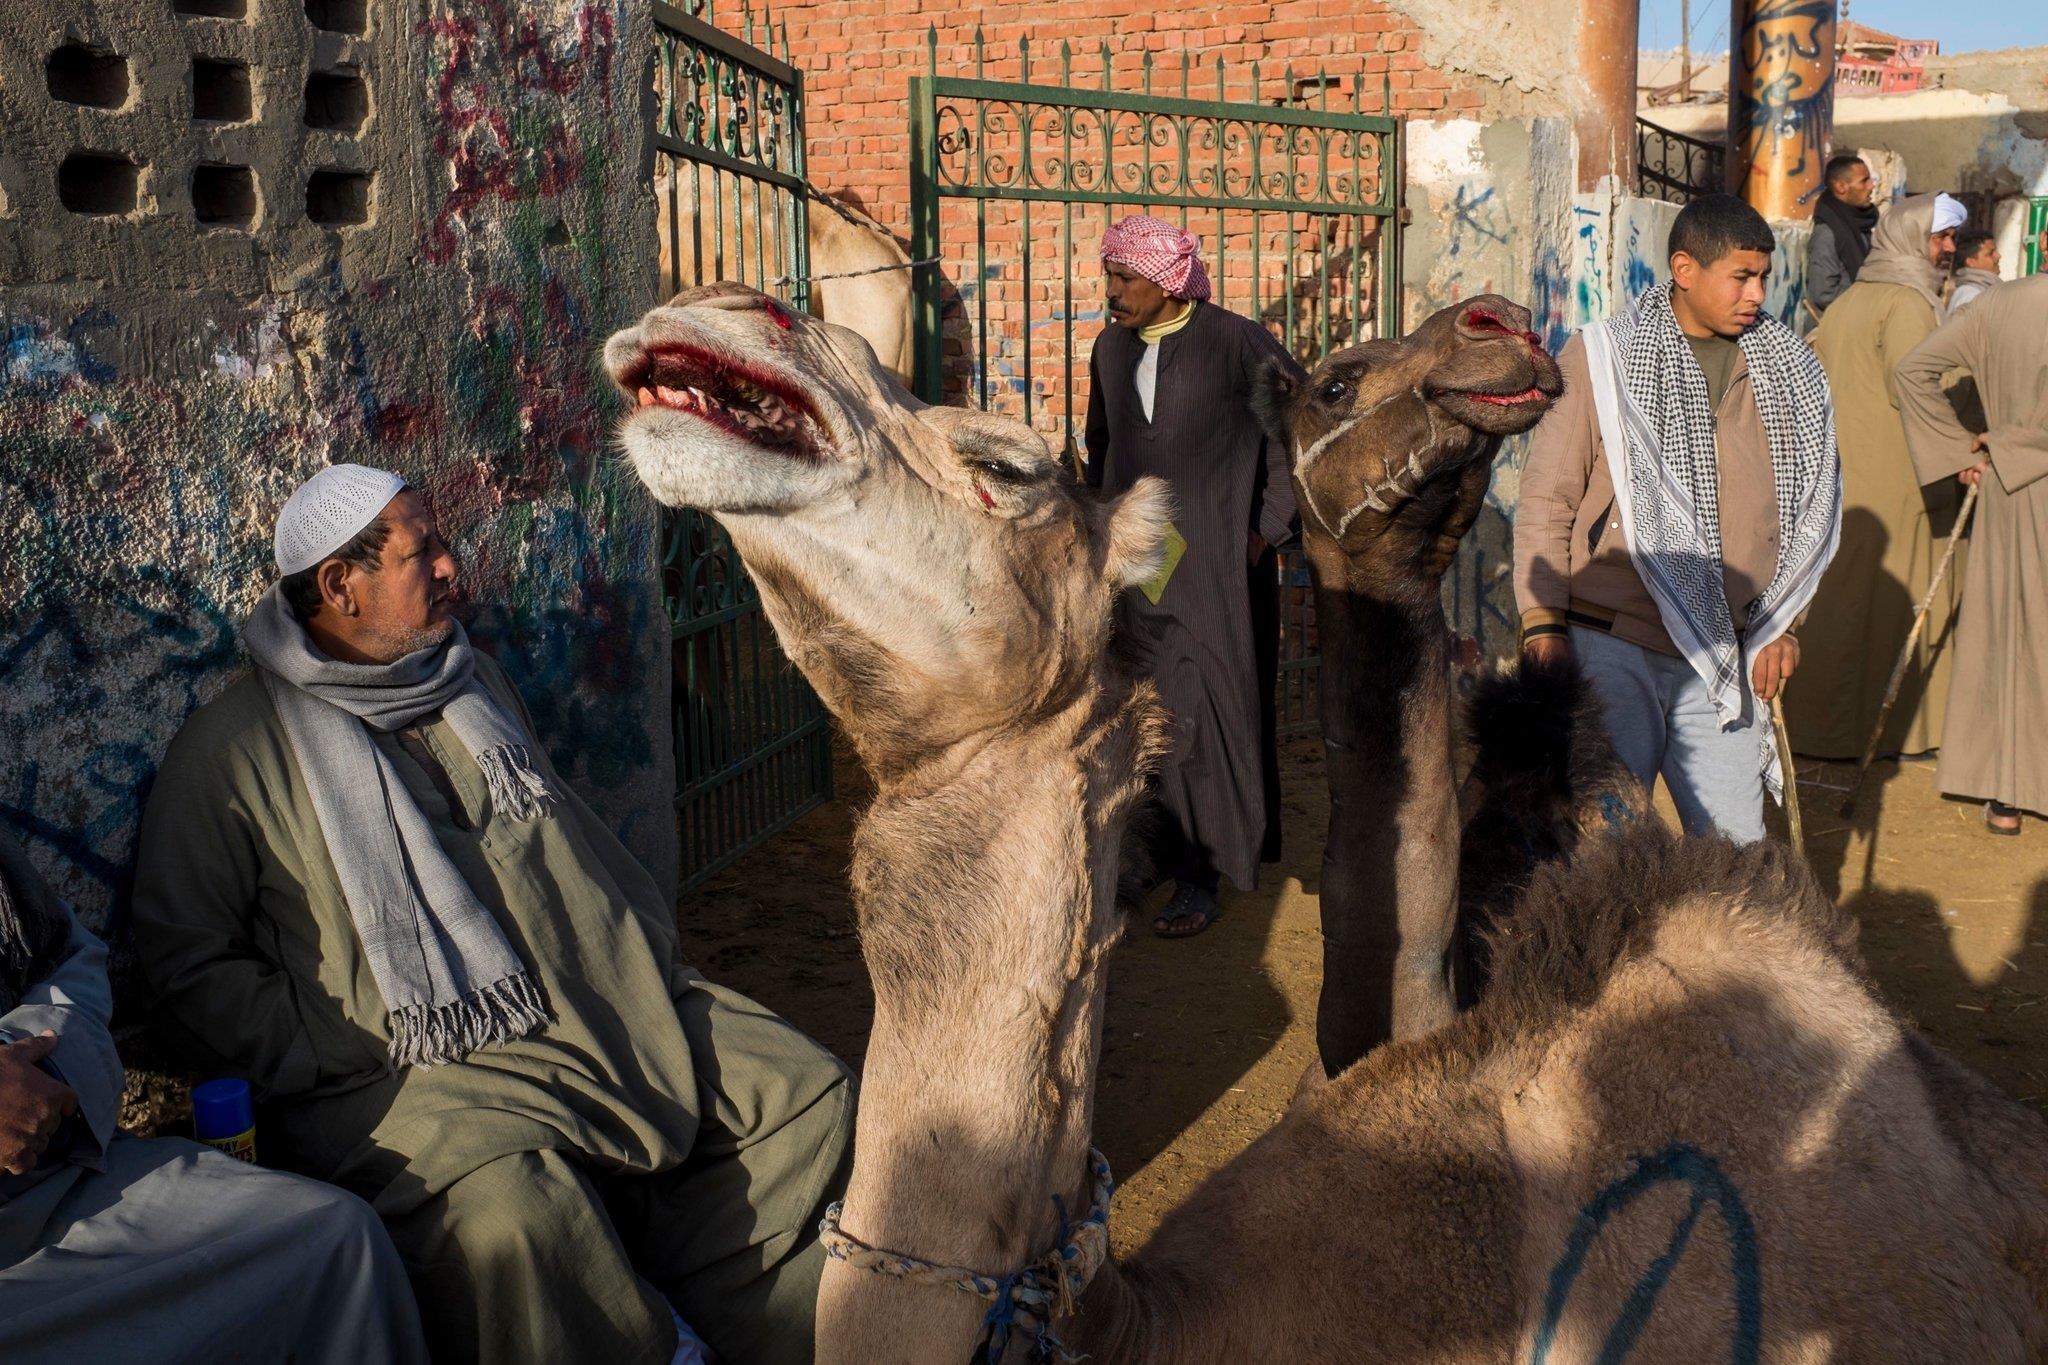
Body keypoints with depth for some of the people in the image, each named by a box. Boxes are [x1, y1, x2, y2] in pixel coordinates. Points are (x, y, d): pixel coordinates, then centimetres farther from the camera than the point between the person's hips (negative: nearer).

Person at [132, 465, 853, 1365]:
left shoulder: (473, 684, 18)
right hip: (416, 1067, -6)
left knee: (807, 1092, -5)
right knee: (505, 1200, -36)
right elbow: (189, 958, -5)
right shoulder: (233, 749, -3)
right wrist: (349, 1064, -13)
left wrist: (654, 958, 11)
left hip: (608, 1015, 7)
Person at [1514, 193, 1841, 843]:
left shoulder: (1789, 373, 10)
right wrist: (1543, 623, -9)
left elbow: (1808, 506, 19)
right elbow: (1546, 498, -3)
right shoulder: (1601, 358, -2)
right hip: (1611, 645, -4)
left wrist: (1782, 625, 13)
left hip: (1723, 659, 4)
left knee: (1736, 846, 6)